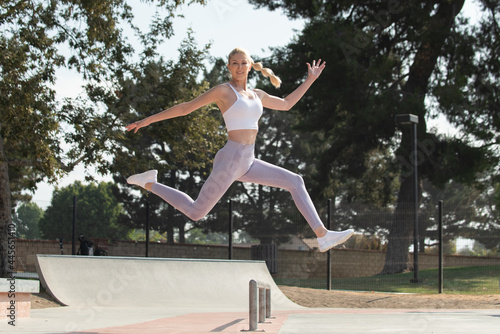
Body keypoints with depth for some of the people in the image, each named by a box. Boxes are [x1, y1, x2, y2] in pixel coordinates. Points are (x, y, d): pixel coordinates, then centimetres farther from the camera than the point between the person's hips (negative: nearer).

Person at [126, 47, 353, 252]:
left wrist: (310, 80, 29)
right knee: (196, 213, -3)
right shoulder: (222, 90, -6)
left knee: (295, 181, -1)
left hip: (247, 163, 7)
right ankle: (149, 184, 18)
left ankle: (323, 236, -4)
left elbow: (286, 104, 31)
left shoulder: (255, 95, 16)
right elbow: (185, 108, -3)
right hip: (229, 160, -7)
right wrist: (148, 120, -4)